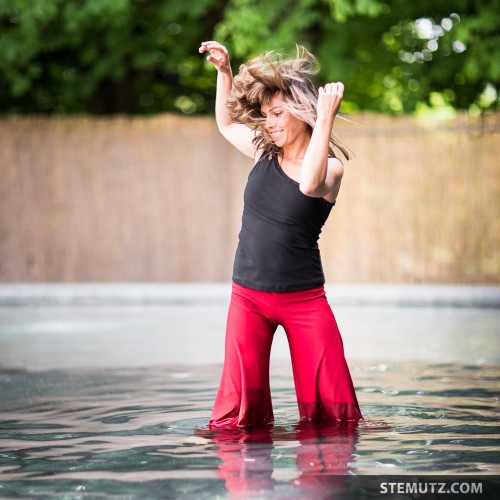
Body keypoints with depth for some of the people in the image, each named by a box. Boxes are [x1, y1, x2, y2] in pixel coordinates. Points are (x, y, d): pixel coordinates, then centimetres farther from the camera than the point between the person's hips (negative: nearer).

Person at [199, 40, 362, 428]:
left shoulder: (330, 168, -8)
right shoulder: (264, 151, 6)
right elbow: (227, 123, 26)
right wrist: (224, 70, 15)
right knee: (239, 409, -5)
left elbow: (308, 184, -33)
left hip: (304, 299, -3)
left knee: (332, 408, -4)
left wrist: (326, 118, -34)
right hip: (248, 297, 4)